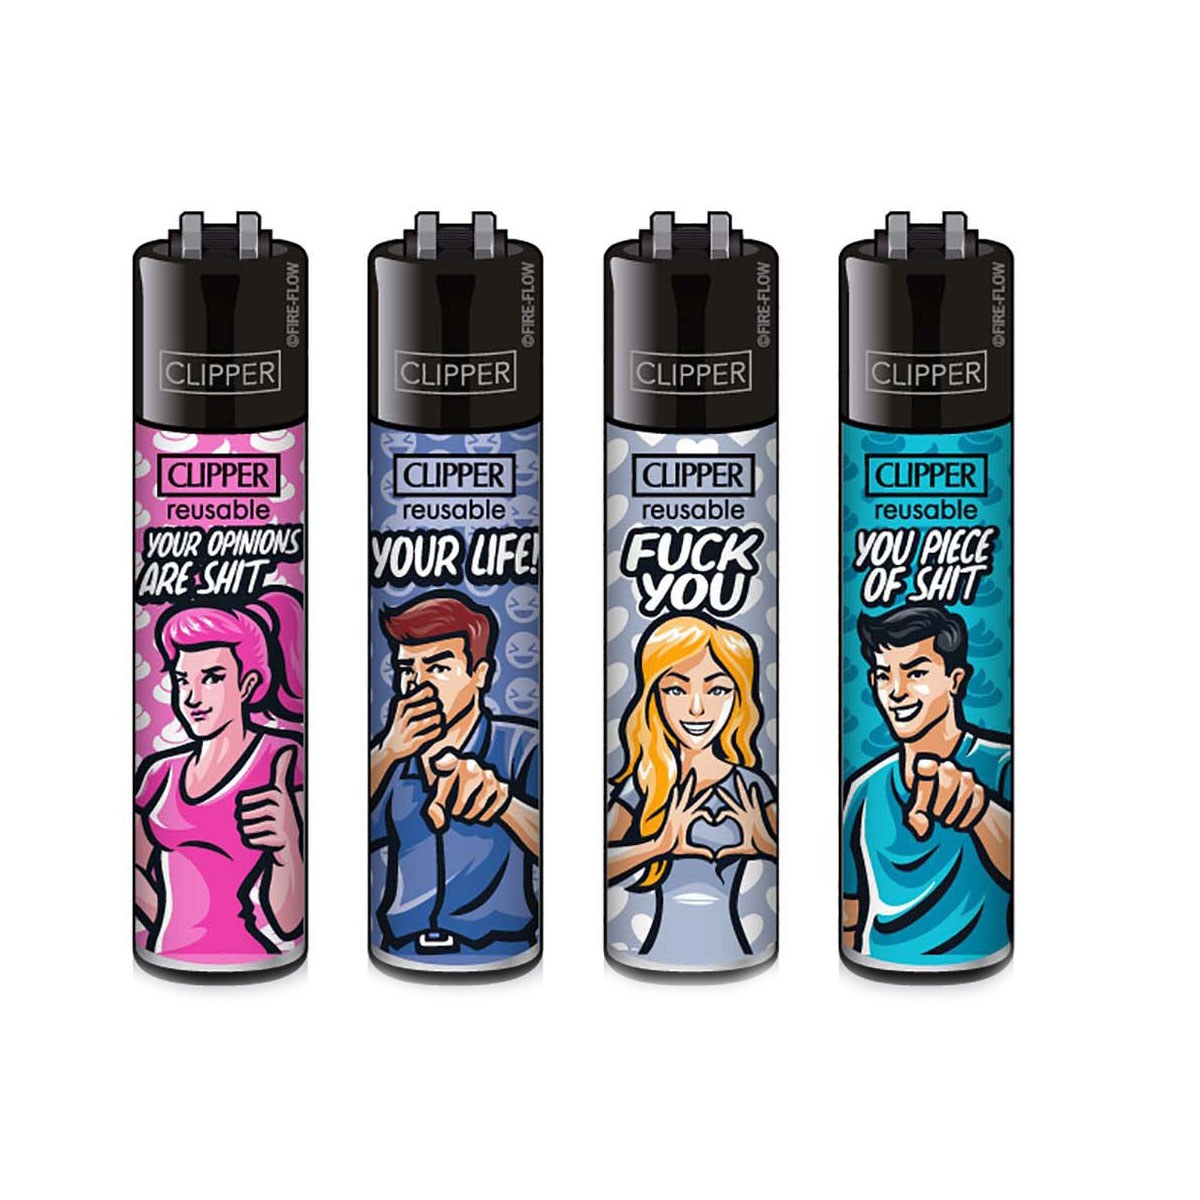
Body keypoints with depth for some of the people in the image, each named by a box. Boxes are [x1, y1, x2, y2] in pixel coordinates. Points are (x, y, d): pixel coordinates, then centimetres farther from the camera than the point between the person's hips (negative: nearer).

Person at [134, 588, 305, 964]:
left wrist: (287, 843, -21)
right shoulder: (161, 774, 13)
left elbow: (287, 924, -6)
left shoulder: (286, 761, -2)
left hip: (245, 959, -4)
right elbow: (158, 914, 15)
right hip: (169, 957, 5)